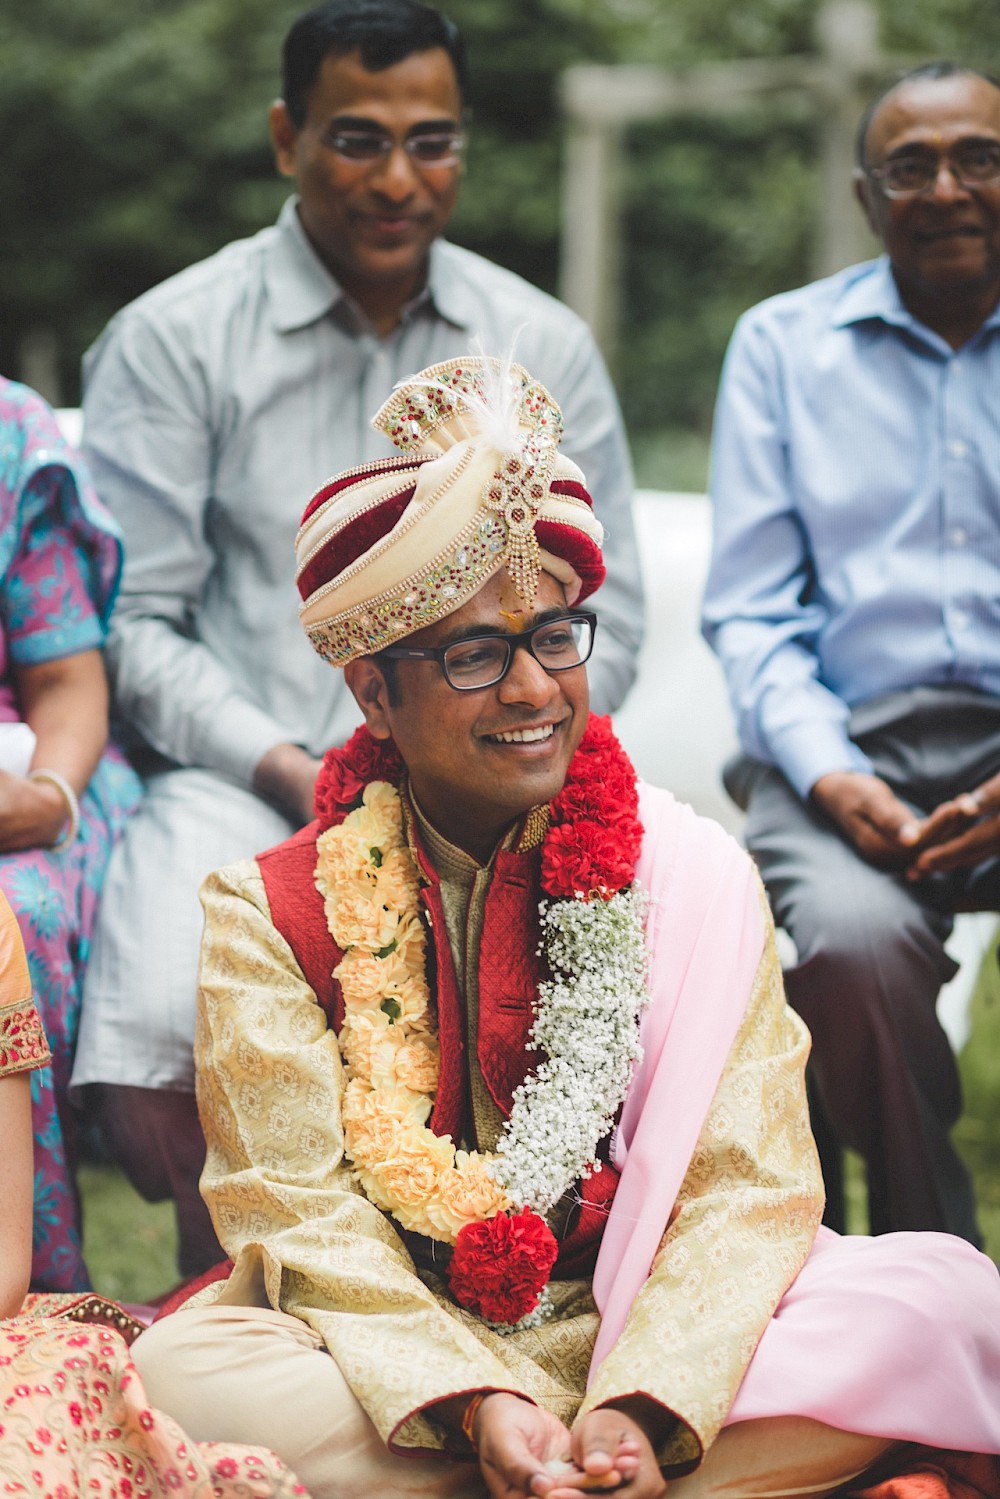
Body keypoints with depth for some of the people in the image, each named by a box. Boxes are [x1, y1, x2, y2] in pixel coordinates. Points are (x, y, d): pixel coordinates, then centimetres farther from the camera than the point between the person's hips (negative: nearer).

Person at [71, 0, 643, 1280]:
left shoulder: (544, 348, 14)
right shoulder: (172, 341, 5)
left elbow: (604, 613, 13)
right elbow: (134, 622, 1)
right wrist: (283, 767, -13)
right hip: (243, 781, -1)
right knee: (157, 1033, -31)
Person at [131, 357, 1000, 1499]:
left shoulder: (689, 872, 2)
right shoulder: (270, 912, -1)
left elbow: (748, 1187, -6)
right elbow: (299, 1206, -8)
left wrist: (643, 1402, -24)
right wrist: (474, 1400, -25)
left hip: (646, 1332, 1)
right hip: (391, 1350, -1)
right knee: (184, 1373, -33)